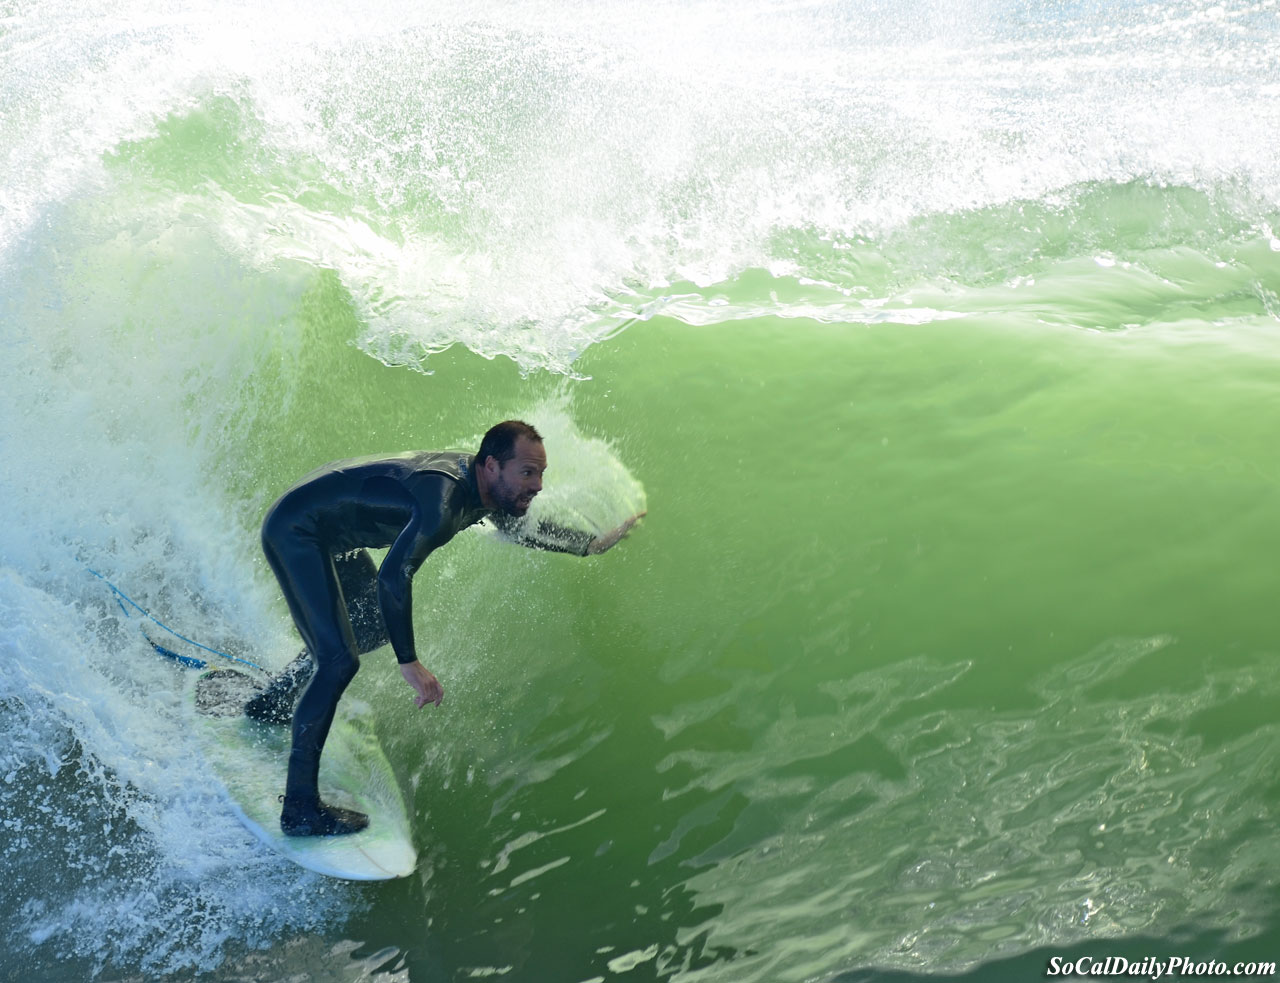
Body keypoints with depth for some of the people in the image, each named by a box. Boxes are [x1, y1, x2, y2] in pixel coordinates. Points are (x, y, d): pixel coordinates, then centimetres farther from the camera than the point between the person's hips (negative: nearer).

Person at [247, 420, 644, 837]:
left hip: (334, 536, 10)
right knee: (340, 658, -19)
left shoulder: (486, 487, -3)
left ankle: (272, 703, 42)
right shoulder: (446, 496, -33)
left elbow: (519, 529, 17)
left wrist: (595, 543, 19)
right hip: (296, 531, -10)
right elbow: (393, 577, -40)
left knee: (374, 628, 24)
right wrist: (409, 663, -39)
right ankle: (300, 809, -13)